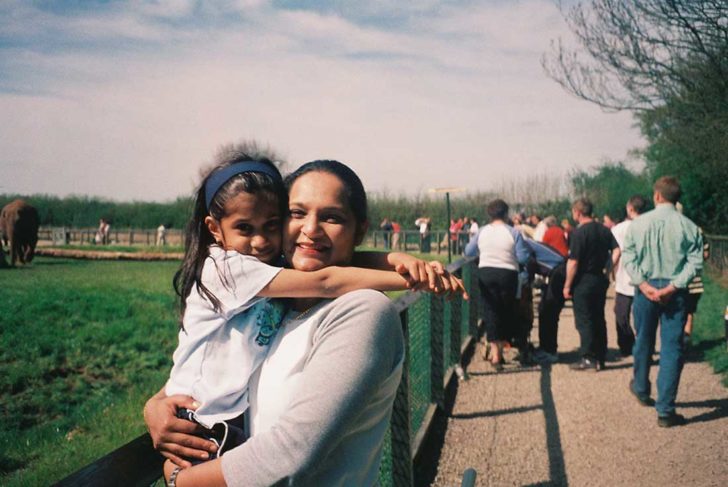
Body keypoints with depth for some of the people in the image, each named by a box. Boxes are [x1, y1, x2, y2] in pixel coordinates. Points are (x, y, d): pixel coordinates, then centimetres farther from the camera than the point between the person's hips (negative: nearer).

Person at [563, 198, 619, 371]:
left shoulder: (579, 233, -16)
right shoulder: (604, 230, 6)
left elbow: (573, 262, -18)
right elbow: (617, 251, 2)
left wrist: (567, 285, -12)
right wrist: (607, 269, 7)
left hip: (584, 281, -7)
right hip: (601, 279, 7)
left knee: (584, 321, 0)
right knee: (599, 319, 13)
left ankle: (588, 359, 0)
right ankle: (600, 358, 19)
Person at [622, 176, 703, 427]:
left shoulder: (639, 223, -3)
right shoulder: (689, 227, -5)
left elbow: (629, 256, -7)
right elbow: (695, 262, -12)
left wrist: (644, 284, -10)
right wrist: (672, 287, -13)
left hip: (645, 289, 2)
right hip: (675, 292, -1)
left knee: (643, 341, 20)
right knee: (672, 349, 2)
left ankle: (641, 389, 42)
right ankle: (665, 410, 2)